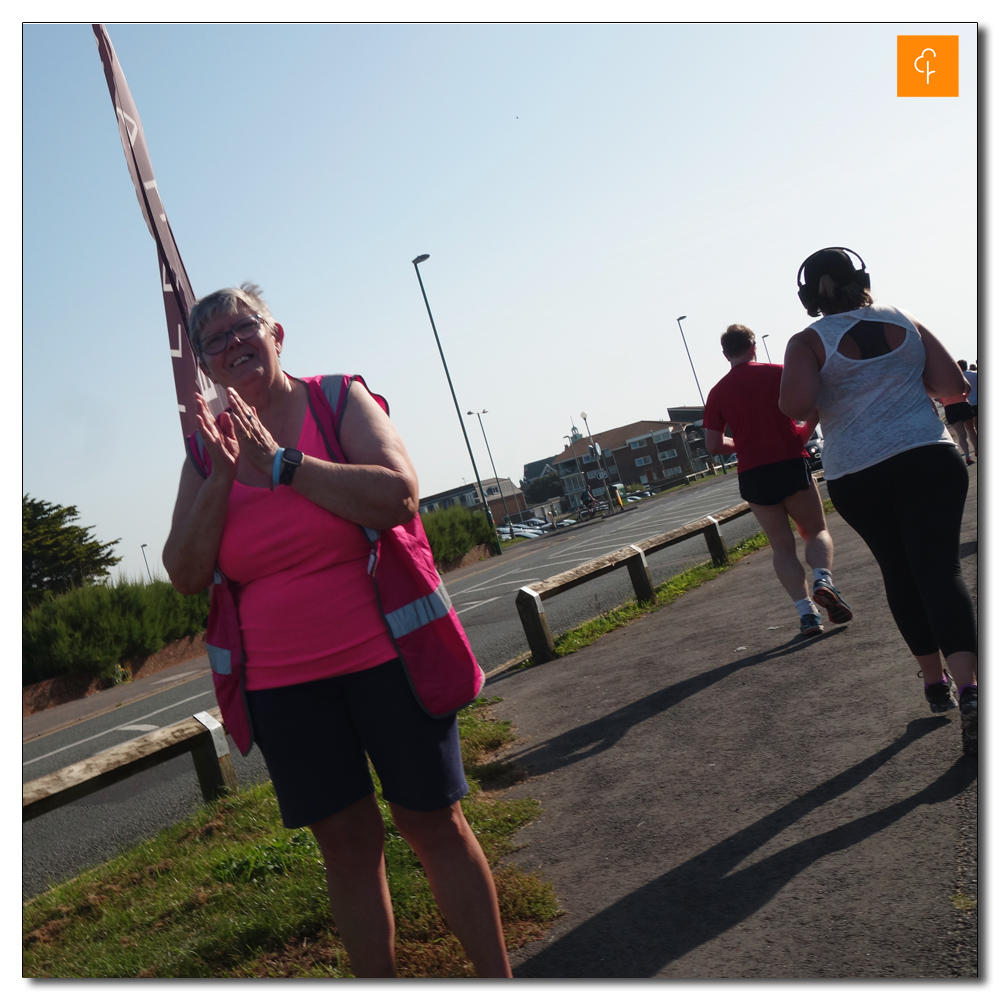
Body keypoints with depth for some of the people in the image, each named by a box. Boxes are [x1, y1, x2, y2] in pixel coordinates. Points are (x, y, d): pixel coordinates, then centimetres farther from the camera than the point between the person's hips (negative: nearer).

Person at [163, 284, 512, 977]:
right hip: (281, 683, 3)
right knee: (347, 842, 11)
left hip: (386, 656, -2)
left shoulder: (340, 400, -3)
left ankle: (497, 977, 26)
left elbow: (399, 496, -18)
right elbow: (185, 575, -1)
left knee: (435, 824, 8)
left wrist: (283, 462, -17)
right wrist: (222, 479, -14)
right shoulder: (207, 448, 6)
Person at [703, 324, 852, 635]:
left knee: (781, 545, 9)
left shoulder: (717, 393, 3)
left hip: (752, 475, 1)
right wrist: (802, 435, 14)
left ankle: (805, 610, -2)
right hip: (792, 464, -1)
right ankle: (822, 578, -15)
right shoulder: (777, 373, 1)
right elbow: (814, 408, -3)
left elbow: (713, 446, 1)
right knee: (816, 530, 14)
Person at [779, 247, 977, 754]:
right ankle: (967, 686, -22)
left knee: (900, 574, 16)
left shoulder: (808, 342, -4)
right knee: (939, 567, -6)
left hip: (857, 480, 0)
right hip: (930, 460, 1)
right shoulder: (905, 322, 5)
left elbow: (796, 406, -20)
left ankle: (934, 680, 26)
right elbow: (953, 386, 4)